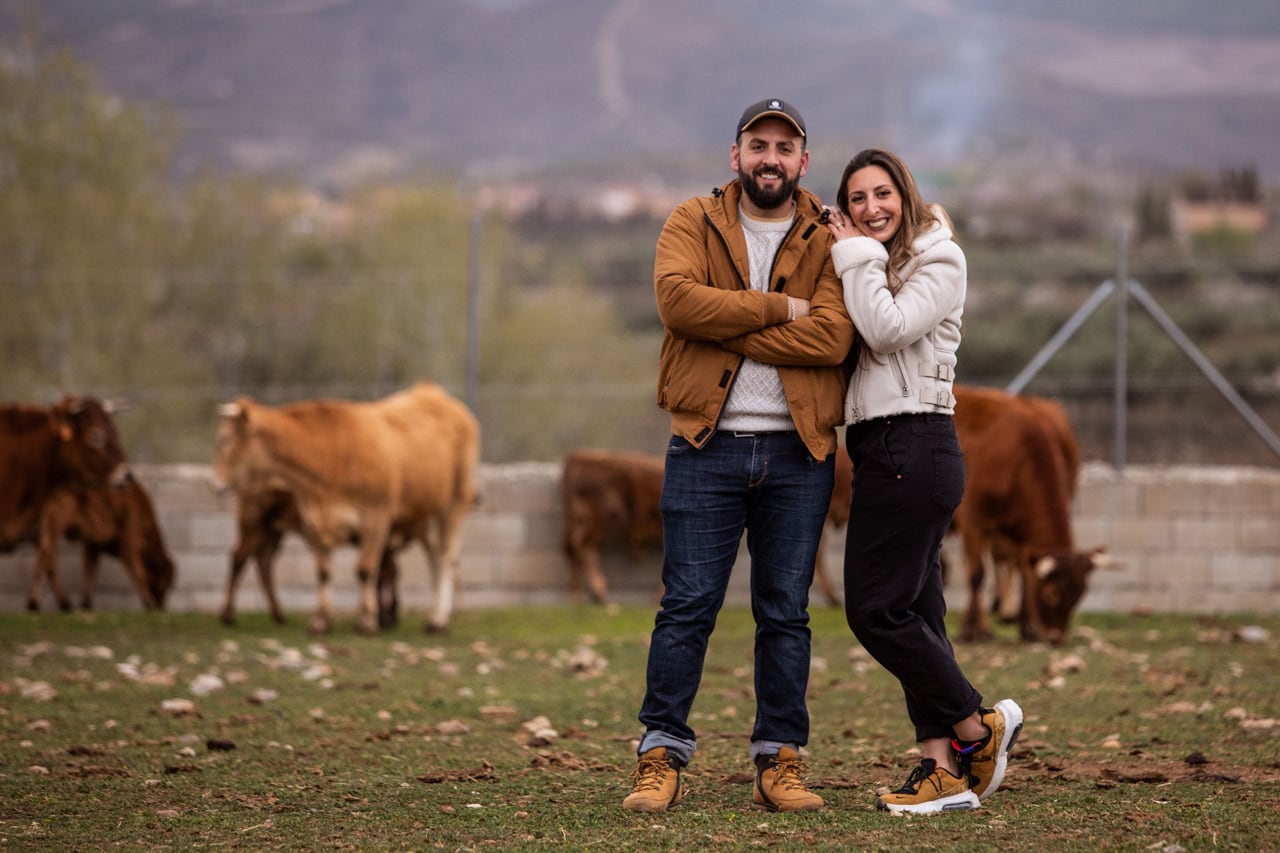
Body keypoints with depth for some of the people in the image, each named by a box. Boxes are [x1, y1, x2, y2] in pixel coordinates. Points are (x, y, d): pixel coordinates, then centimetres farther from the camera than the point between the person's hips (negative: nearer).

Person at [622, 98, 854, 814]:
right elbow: (677, 299, -14)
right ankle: (662, 759, 3)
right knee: (687, 606, -2)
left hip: (797, 453, 1)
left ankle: (780, 762, 12)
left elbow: (832, 337, -11)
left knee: (786, 612, 6)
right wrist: (779, 310, -13)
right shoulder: (694, 224, 6)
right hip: (707, 448, -1)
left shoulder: (827, 242, 6)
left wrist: (726, 323, -13)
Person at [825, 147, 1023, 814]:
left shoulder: (939, 260, -4)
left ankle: (978, 725, 2)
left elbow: (887, 329, -17)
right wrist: (852, 257, 4)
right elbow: (854, 342, 12)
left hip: (911, 447, -9)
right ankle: (946, 770, 2)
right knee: (915, 614, 4)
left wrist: (857, 258, -8)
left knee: (876, 609, -10)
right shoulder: (870, 268, 21)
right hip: (882, 450, 9)